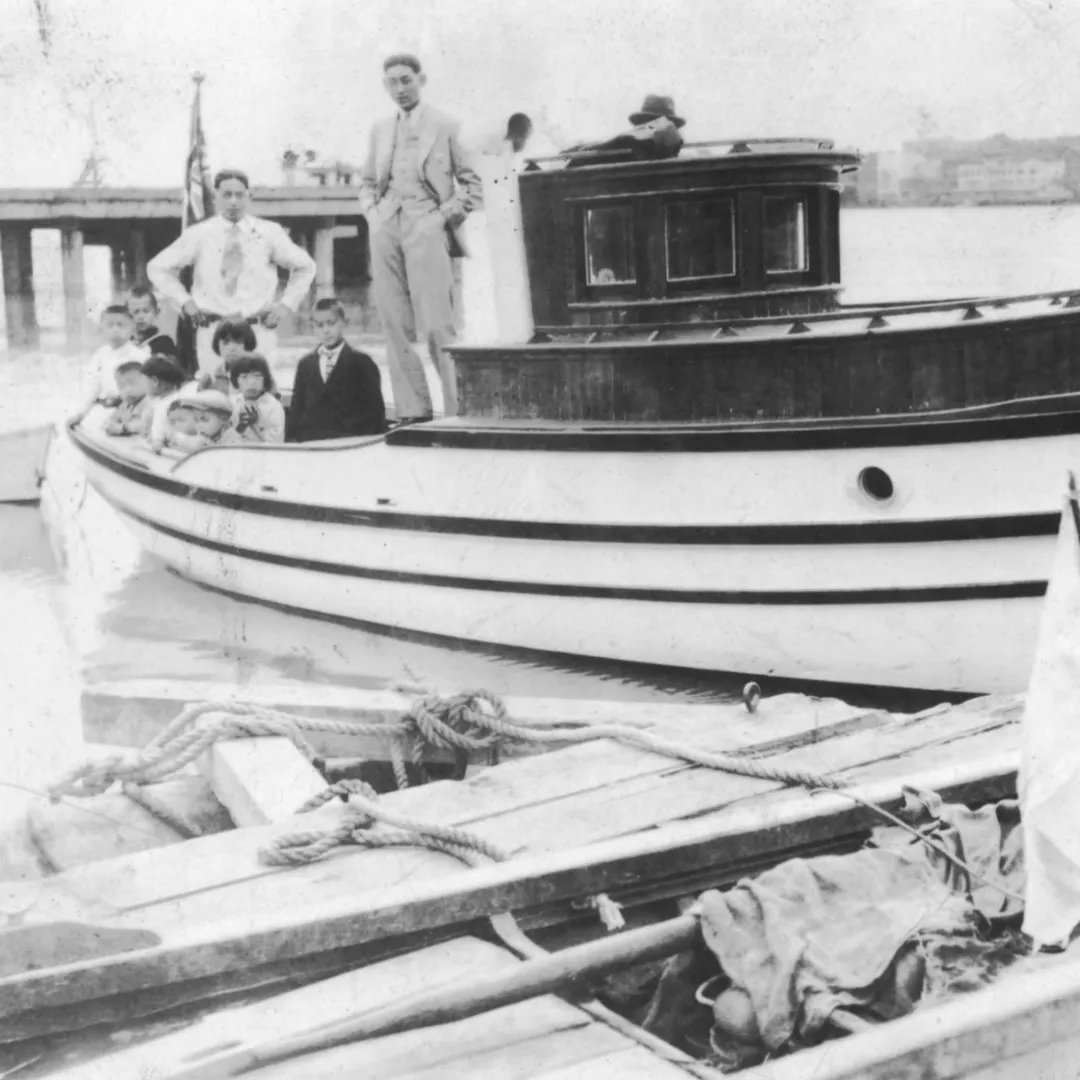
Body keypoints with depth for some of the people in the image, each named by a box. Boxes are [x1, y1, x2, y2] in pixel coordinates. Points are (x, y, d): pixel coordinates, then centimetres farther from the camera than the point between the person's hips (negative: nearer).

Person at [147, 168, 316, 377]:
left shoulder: (269, 232, 5)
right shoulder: (198, 234, 4)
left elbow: (305, 267, 17)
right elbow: (158, 268, 13)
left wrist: (286, 304, 7)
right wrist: (185, 301, 4)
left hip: (259, 330, 0)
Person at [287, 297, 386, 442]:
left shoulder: (361, 362, 6)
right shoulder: (305, 365, 18)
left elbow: (374, 409, 2)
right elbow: (296, 408, 16)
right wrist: (292, 439, 2)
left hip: (351, 443, -3)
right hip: (310, 443, 3)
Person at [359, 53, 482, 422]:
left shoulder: (445, 127, 6)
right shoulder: (380, 131, 19)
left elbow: (473, 182, 6)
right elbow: (366, 181, 27)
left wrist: (446, 215, -5)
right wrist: (373, 214, 10)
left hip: (425, 228, -5)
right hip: (386, 231, 5)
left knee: (437, 326, -12)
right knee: (395, 326, 1)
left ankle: (460, 410, -9)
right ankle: (411, 410, 5)